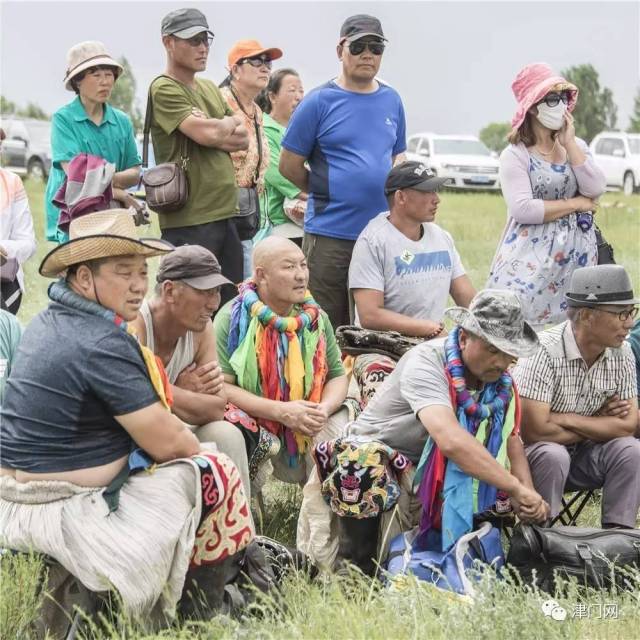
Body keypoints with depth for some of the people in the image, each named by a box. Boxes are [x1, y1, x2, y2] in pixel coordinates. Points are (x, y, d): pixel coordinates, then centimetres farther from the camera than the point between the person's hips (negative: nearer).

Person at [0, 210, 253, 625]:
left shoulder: (48, 322, 8)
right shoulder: (103, 343, -22)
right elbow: (166, 442, -17)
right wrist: (194, 446, 4)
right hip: (62, 513, -10)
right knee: (214, 474, 1)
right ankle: (204, 614, 13)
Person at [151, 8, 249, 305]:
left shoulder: (210, 88, 18)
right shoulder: (164, 89, -8)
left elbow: (243, 139, 14)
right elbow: (207, 134, -18)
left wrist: (215, 132, -7)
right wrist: (231, 123, 3)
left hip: (225, 213, 8)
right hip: (188, 218, -8)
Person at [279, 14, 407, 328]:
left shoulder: (391, 100, 11)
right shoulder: (319, 102, -4)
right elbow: (289, 166, -1)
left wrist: (386, 196, 11)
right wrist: (327, 193, 7)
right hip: (330, 234, -5)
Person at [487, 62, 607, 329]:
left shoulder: (577, 146, 12)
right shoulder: (515, 155, -5)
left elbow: (595, 190, -5)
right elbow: (523, 210, -17)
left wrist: (569, 143, -5)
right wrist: (575, 204, -9)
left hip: (576, 254, 5)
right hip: (532, 255, -5)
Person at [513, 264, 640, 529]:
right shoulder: (545, 351, -25)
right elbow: (534, 430, -29)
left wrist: (566, 419, -20)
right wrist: (599, 424, -15)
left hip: (581, 456, 5)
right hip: (533, 455, -5)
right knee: (552, 455, -35)